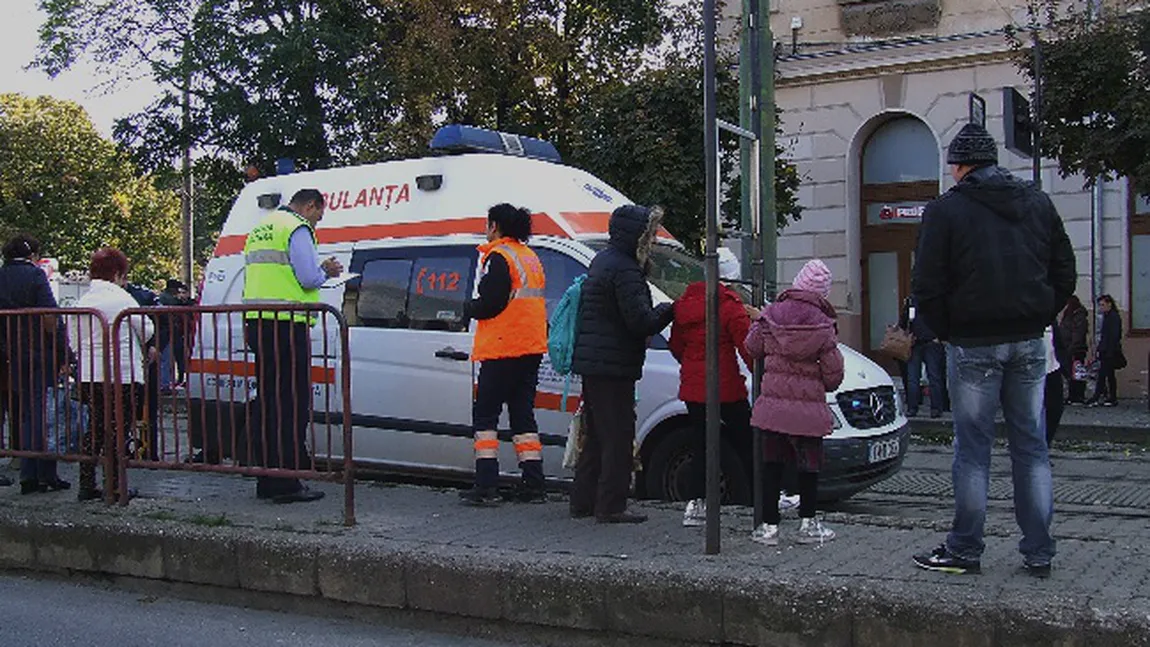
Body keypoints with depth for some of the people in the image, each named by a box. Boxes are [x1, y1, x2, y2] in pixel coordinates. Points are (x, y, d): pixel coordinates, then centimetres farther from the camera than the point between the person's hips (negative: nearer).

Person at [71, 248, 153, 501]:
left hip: (88, 376, 6)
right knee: (118, 430, 0)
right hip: (121, 375, -6)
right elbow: (146, 330, -4)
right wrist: (147, 351, 16)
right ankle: (113, 485, 1)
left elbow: (74, 342, 13)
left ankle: (86, 484, 15)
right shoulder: (121, 298, -9)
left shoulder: (82, 302, 10)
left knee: (96, 428, 14)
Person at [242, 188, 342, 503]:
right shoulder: (297, 229, -6)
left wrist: (319, 270, 23)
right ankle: (287, 483, -6)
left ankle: (267, 481, 16)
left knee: (267, 402, 11)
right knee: (292, 404, -6)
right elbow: (309, 279, -15)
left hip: (257, 324, 9)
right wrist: (326, 271, 6)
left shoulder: (260, 229, 23)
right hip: (287, 324, -9)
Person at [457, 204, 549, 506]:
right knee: (523, 413, 11)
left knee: (485, 414, -1)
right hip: (532, 348, 8)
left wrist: (467, 308, 2)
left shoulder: (499, 257, -11)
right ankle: (533, 484, 9)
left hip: (502, 349, -8)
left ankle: (486, 486, -5)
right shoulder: (531, 257, 17)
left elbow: (489, 304, -17)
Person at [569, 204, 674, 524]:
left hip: (592, 363, 10)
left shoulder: (602, 261, 16)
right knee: (618, 438, -3)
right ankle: (611, 506, 1)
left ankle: (583, 501, 23)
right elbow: (641, 321, -21)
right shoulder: (624, 270, -17)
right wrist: (670, 311, -6)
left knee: (596, 436, 17)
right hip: (613, 366, -10)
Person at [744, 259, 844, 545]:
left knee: (772, 463, 9)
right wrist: (824, 387, 17)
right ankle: (808, 524, 18)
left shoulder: (771, 313, -2)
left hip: (773, 403, 2)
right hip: (808, 408, -2)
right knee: (809, 465, 11)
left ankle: (769, 525, 10)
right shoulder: (823, 324, -8)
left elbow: (752, 347, 6)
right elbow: (834, 372, -5)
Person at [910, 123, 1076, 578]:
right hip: (1030, 343, 4)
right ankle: (1038, 553, 13)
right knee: (1031, 447, 9)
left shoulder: (946, 209, -5)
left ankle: (964, 551, 9)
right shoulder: (1038, 203, 10)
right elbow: (1065, 274, 13)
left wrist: (946, 332, 4)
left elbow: (927, 285, -8)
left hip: (974, 346, -4)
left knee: (973, 450, 2)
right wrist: (1038, 320, 17)